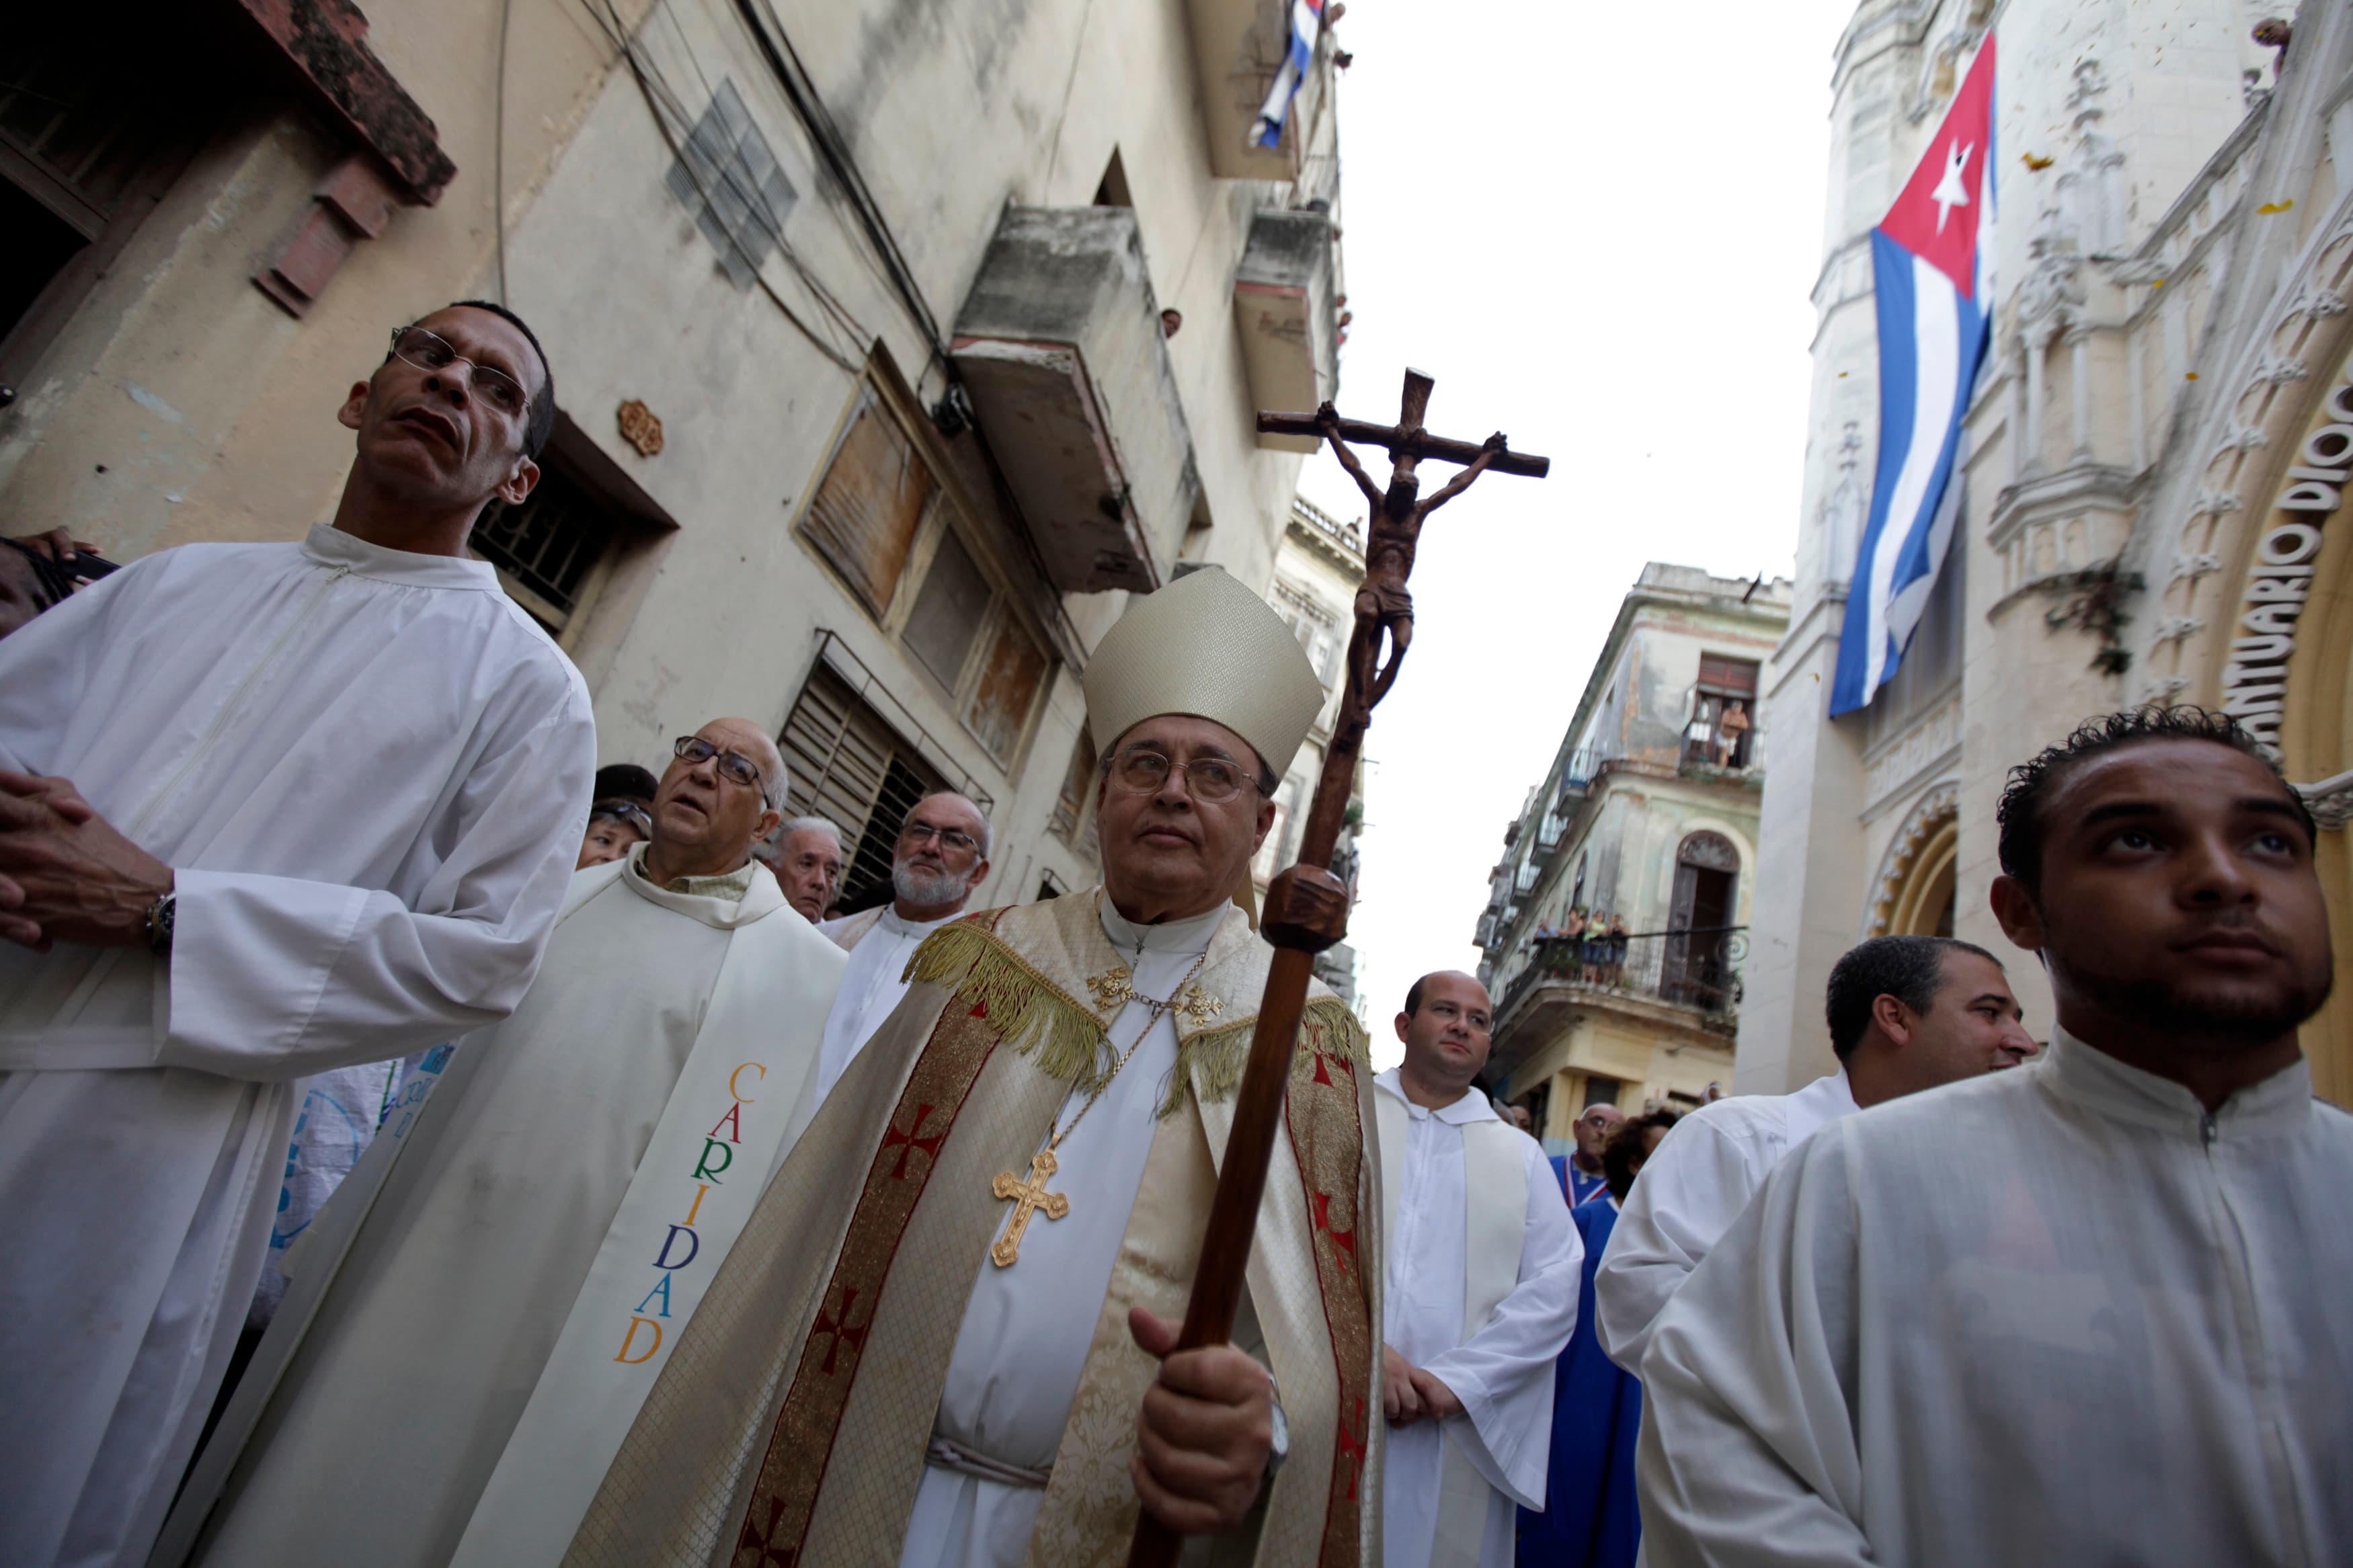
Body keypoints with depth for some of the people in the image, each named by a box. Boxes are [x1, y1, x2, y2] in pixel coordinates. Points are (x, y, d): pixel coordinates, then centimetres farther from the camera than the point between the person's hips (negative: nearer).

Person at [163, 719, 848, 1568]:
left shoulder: (800, 972, -9)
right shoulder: (557, 897, 7)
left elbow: (755, 1175, -10)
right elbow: (441, 1040, 15)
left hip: (561, 1301, -4)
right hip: (409, 1255, 5)